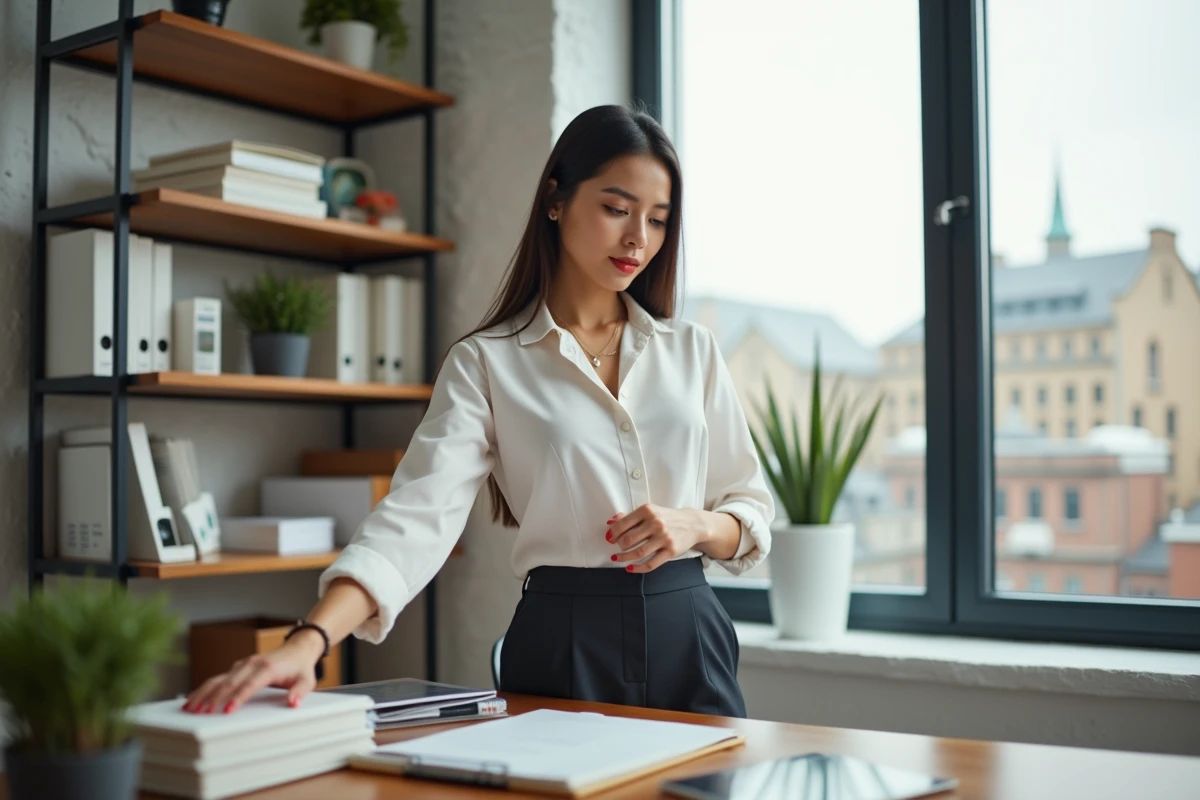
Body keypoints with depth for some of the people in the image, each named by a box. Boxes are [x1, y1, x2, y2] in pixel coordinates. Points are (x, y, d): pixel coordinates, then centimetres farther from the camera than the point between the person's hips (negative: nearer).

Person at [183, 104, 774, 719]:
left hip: (688, 638, 3)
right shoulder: (486, 362, -4)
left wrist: (695, 525, -12)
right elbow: (417, 516, -16)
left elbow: (751, 512, 11)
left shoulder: (691, 350, 7)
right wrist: (308, 642, -30)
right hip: (562, 647, -3)